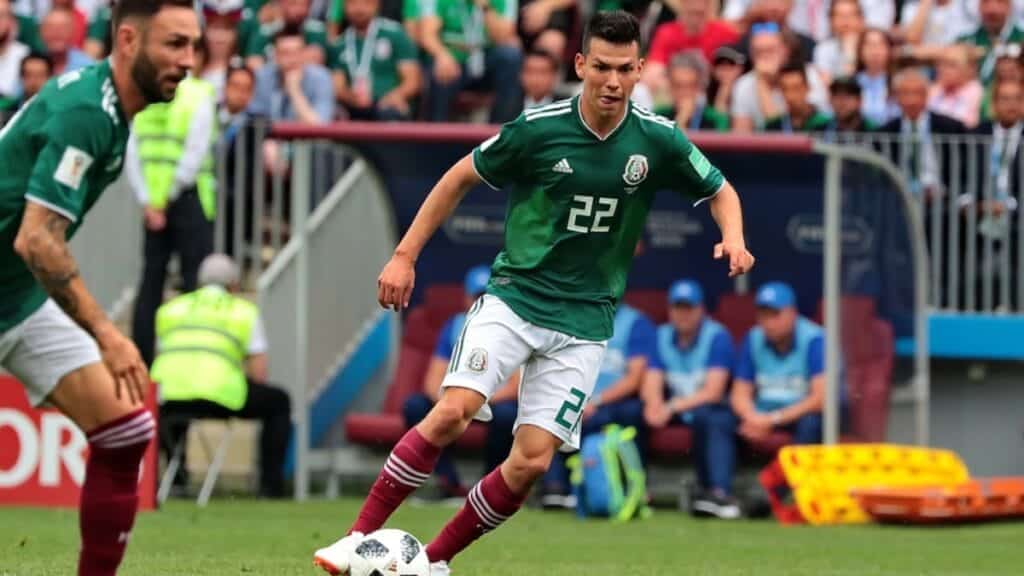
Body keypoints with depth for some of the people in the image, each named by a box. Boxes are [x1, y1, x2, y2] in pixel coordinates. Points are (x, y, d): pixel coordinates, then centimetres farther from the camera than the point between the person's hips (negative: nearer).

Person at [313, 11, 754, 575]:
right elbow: (460, 177, 5)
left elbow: (720, 191, 11)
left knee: (532, 461, -7)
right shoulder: (538, 128, -9)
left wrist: (732, 236, -10)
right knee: (452, 412, -23)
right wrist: (404, 255, 1)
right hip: (513, 297, -2)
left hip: (583, 321, 2)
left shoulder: (658, 139, -5)